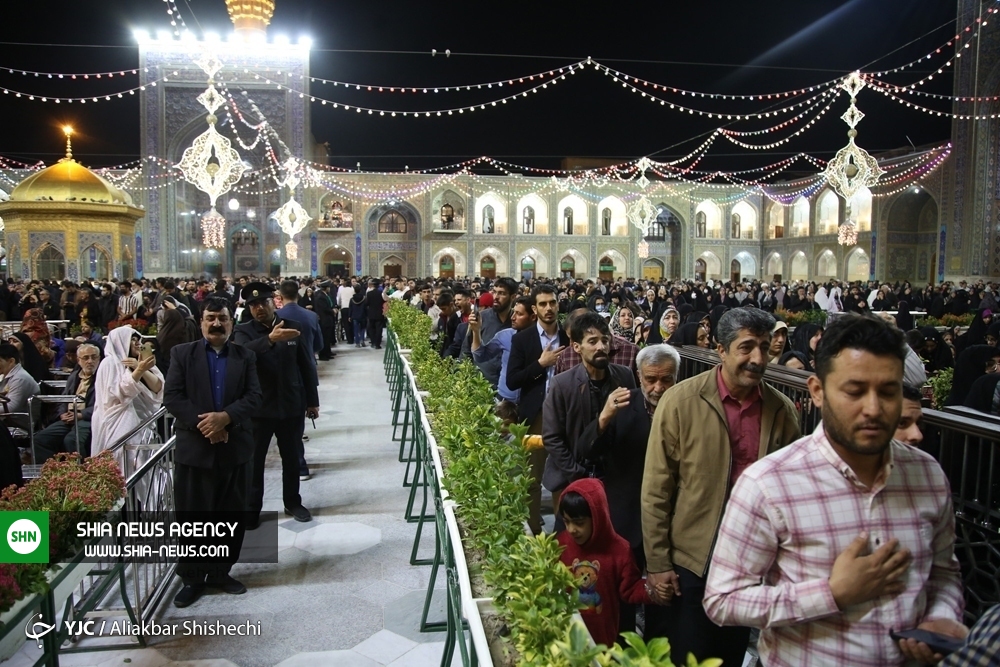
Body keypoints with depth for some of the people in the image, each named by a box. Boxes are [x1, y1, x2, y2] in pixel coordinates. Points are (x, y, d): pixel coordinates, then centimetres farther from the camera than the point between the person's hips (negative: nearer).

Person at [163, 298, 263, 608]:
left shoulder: (246, 356, 6)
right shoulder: (182, 354, 3)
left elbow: (253, 397, -4)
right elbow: (171, 396, -6)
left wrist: (225, 416, -20)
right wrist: (202, 423, -17)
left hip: (235, 447, 2)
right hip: (193, 447, -1)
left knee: (231, 514, 10)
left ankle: (221, 572, 26)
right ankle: (193, 578, 21)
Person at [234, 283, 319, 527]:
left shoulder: (292, 327, 1)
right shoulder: (244, 331, -4)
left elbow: (306, 366, 6)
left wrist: (312, 401, 6)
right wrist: (270, 339, -44)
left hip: (291, 406, 2)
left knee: (291, 458, 14)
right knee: (254, 460, 7)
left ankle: (292, 502, 29)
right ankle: (252, 508, 20)